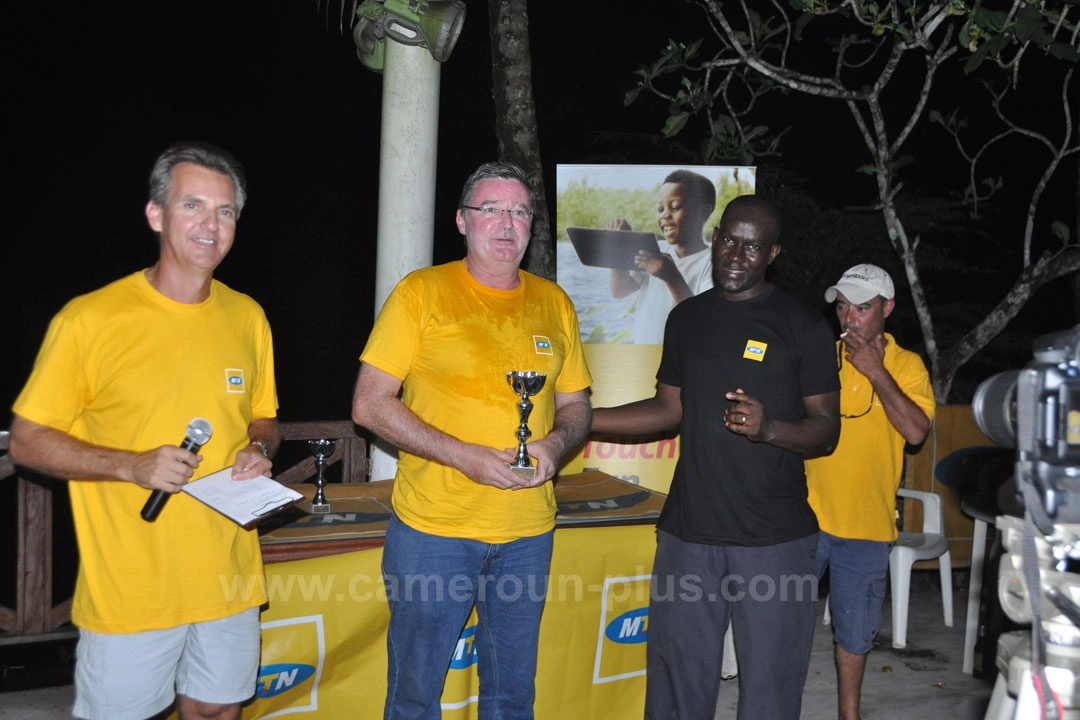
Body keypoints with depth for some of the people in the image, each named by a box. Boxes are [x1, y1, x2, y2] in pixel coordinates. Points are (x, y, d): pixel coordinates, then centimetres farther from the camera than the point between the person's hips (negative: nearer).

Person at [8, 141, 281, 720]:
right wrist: (133, 465, -20)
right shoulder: (89, 319, -11)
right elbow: (26, 441, -6)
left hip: (229, 578, 4)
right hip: (129, 587, -4)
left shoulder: (246, 318, 5)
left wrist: (259, 450, -5)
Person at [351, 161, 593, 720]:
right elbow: (369, 405, -8)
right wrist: (465, 457, -17)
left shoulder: (554, 303, 8)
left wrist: (555, 443, -9)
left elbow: (575, 406, 15)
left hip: (528, 531, 4)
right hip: (432, 527, -3)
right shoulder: (421, 293, -4)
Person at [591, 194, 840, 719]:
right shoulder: (687, 318, 10)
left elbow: (827, 430, -2)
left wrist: (768, 428, -23)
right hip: (689, 532, 4)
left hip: (775, 540, -3)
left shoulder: (805, 326, -3)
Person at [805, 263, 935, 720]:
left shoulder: (907, 365, -1)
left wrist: (876, 372, -18)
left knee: (854, 630, 14)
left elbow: (916, 430, -16)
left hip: (867, 526, 0)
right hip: (808, 516, 0)